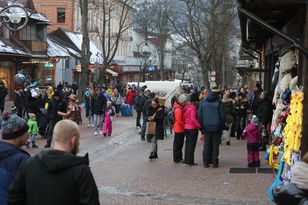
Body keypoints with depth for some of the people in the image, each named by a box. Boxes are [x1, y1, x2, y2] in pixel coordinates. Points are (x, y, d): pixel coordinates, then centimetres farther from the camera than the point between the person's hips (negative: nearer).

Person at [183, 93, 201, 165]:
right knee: (192, 145, -2)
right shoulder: (193, 107, -15)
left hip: (186, 127, 8)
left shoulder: (186, 107, 7)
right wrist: (199, 126, -18)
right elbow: (193, 118, -20)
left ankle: (186, 159, 18)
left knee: (187, 144, 14)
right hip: (193, 128, -8)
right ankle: (190, 161, 0)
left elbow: (184, 117, 10)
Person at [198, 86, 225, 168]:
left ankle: (206, 162, 5)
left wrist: (201, 126, 11)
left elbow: (199, 115, 6)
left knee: (206, 144, 7)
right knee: (215, 144, 5)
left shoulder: (203, 102, 5)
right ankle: (214, 162, 4)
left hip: (206, 127, 2)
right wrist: (222, 126, 8)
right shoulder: (219, 103, -5)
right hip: (216, 127, -2)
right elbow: (223, 116, -4)